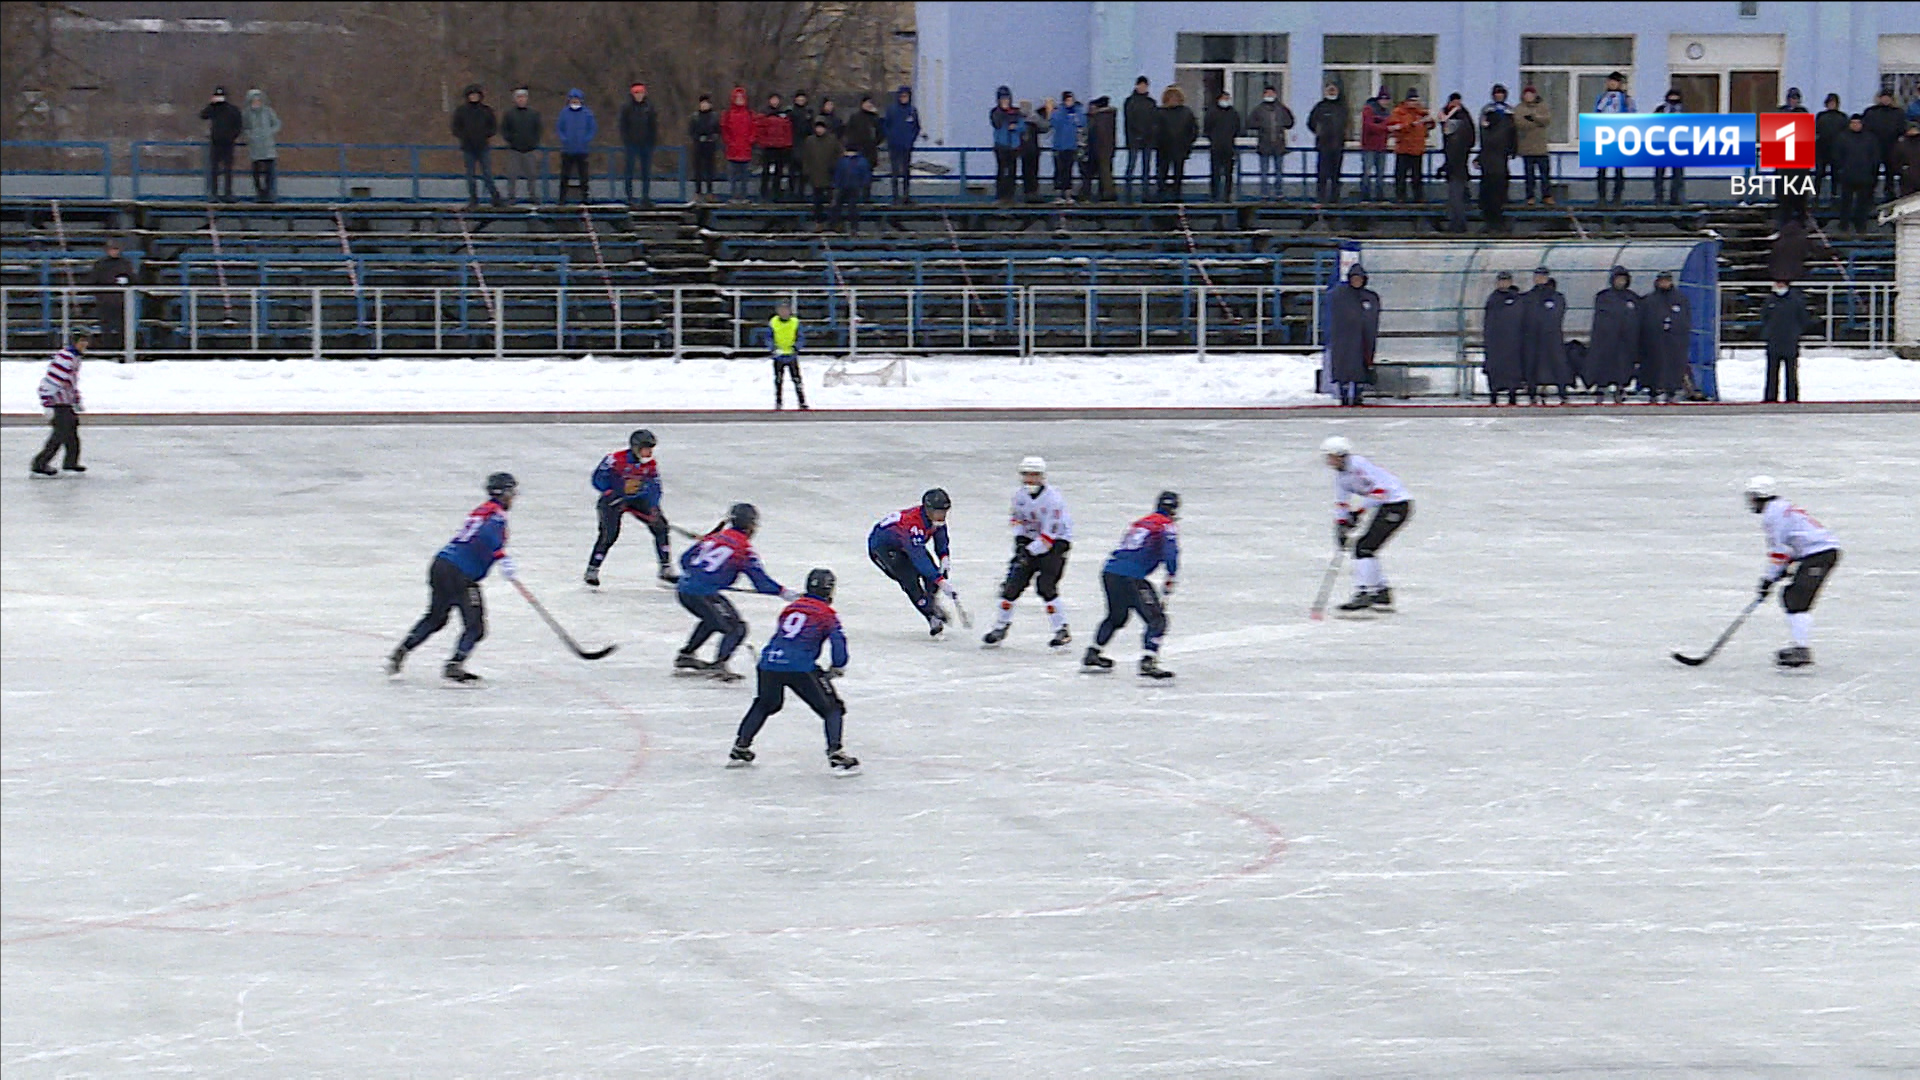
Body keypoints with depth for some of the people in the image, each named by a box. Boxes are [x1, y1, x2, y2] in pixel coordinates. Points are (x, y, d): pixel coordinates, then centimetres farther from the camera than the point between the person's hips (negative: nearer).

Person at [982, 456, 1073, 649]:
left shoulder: (1052, 498, -23)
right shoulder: (1020, 494, -2)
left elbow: (1050, 536, -25)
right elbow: (1017, 519, 14)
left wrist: (1029, 552, -26)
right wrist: (1019, 541, -2)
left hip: (1056, 541, -6)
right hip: (1030, 541, 6)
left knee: (1045, 585, -20)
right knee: (1014, 582, 0)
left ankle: (1062, 631, -10)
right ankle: (1000, 627, 14)